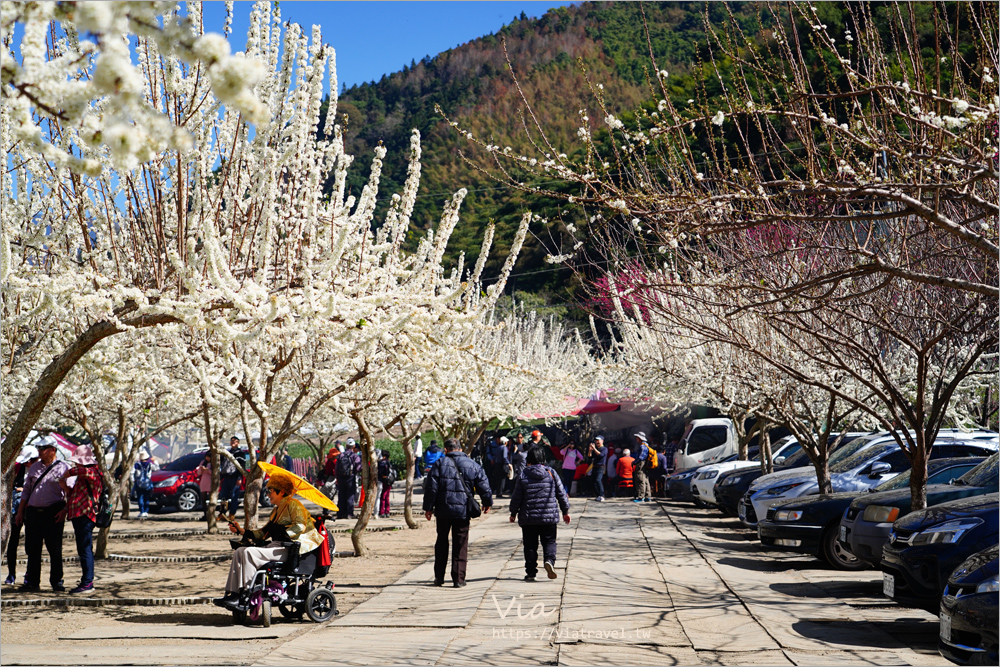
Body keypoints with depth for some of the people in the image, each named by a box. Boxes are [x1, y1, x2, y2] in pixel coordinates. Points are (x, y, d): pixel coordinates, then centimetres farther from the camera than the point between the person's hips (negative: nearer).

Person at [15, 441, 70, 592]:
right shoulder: (34, 467, 15)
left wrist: (64, 510, -15)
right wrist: (20, 512, 15)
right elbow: (26, 490, 19)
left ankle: (57, 582, 7)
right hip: (33, 512, 5)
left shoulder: (64, 468, 0)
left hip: (53, 512, -5)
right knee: (32, 549, 7)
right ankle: (32, 582, 15)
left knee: (55, 549, -1)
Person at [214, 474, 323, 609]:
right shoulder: (277, 510, 25)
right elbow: (264, 533, 20)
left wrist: (280, 530, -17)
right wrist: (241, 531, 12)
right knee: (239, 552, -4)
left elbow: (300, 526, -18)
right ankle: (232, 594, -12)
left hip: (289, 549, -10)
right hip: (276, 546, 10)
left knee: (250, 552, -25)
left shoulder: (293, 504, -3)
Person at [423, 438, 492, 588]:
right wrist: (487, 502, 21)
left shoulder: (440, 464, -1)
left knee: (441, 543, 13)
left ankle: (439, 578, 16)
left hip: (443, 511, 0)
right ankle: (458, 579, 2)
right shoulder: (473, 465, 3)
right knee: (461, 545, 5)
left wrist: (428, 507, 2)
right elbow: (484, 486, 5)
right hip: (463, 511, 0)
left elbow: (431, 488, -5)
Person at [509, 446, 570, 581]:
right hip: (549, 517, 0)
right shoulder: (550, 473, 0)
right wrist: (565, 511, 15)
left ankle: (530, 572, 7)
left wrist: (513, 513, 15)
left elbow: (516, 497, 1)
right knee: (549, 541, 9)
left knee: (530, 545, 8)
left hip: (528, 518, 0)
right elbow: (561, 493, 4)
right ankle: (549, 560, -18)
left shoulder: (523, 475, -2)